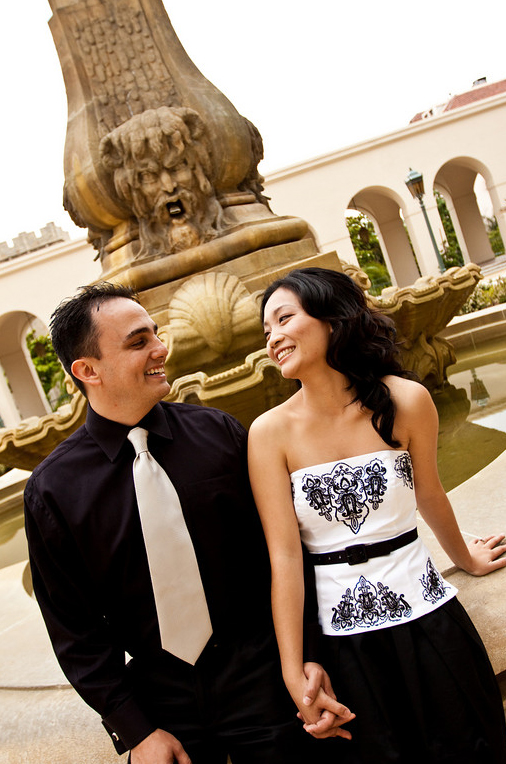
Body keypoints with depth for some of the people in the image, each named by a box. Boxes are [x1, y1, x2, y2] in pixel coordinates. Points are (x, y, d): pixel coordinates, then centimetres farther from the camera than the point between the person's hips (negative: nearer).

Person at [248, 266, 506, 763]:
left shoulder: (405, 400, -9)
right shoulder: (270, 432, -12)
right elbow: (284, 555, -13)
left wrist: (465, 558, 23)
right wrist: (294, 673, -16)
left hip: (427, 619, 2)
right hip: (341, 640, -1)